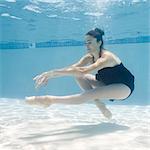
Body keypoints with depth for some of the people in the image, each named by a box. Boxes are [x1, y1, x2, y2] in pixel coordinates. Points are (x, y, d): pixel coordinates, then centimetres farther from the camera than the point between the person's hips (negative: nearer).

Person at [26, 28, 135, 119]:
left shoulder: (107, 57, -30)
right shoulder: (89, 57, -6)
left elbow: (83, 71, -44)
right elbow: (72, 68, -17)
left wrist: (54, 72, -47)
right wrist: (50, 75, -32)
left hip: (124, 87, -8)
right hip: (109, 84, 8)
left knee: (90, 94, -34)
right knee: (78, 75, -10)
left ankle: (50, 100, -37)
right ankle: (99, 103, -17)